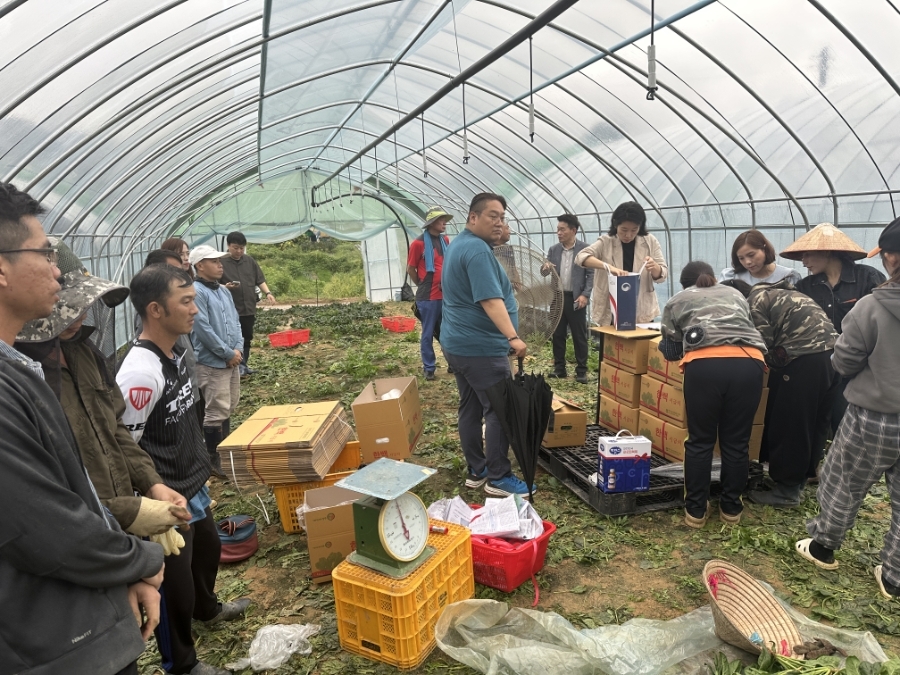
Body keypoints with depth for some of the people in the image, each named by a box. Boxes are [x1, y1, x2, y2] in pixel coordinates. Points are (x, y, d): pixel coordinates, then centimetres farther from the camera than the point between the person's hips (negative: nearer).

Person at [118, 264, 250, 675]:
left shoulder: (174, 354, 0)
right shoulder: (140, 373, -29)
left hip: (192, 486, 9)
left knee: (207, 548, 29)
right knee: (174, 583, 10)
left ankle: (206, 608, 57)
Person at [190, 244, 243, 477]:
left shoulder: (224, 291, 13)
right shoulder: (196, 292, -15)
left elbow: (235, 321, 14)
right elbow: (203, 329, -20)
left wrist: (238, 348, -2)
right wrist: (228, 353, -14)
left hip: (232, 360, 9)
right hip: (211, 362, -9)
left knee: (229, 408, 18)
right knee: (217, 411, -3)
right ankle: (214, 458, 10)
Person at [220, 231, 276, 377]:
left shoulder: (250, 261, 8)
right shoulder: (222, 262, -5)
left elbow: (260, 280, 11)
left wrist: (267, 292, -3)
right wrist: (225, 287, -23)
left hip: (249, 308, 5)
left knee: (247, 338, 13)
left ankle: (244, 364, 25)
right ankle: (238, 366, 6)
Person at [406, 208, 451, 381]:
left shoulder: (445, 240, 8)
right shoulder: (419, 243, -9)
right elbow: (410, 269, -2)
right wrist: (423, 286, 7)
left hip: (446, 295, 5)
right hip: (428, 297, -5)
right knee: (428, 334, 5)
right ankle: (429, 368, 14)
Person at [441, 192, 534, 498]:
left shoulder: (459, 245, 16)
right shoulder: (477, 249, -17)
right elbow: (490, 300, -29)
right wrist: (512, 337, -35)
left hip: (458, 343, 10)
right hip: (480, 347, -10)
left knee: (470, 408, 13)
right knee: (500, 410, -3)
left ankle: (476, 471, 22)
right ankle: (498, 478, 4)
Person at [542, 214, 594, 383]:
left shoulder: (585, 249, -4)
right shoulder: (553, 250, 7)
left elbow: (591, 274, -5)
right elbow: (545, 273, 9)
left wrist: (585, 295, -15)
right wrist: (545, 269, -15)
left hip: (576, 298, -4)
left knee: (579, 336, 2)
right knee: (557, 334, 9)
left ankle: (581, 370, 9)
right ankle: (559, 368, 19)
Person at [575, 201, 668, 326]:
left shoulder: (650, 241, 2)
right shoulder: (605, 242, -3)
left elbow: (662, 275, 3)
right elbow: (580, 257, -18)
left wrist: (654, 267, -21)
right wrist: (608, 267, -32)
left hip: (642, 312, 2)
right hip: (609, 313, -1)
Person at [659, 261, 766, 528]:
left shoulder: (676, 301, 24)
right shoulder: (735, 294, 33)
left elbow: (671, 349, 24)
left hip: (705, 366, -2)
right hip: (749, 364, 3)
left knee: (700, 441, 9)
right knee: (737, 441, 12)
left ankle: (695, 510, 17)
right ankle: (731, 508, 25)